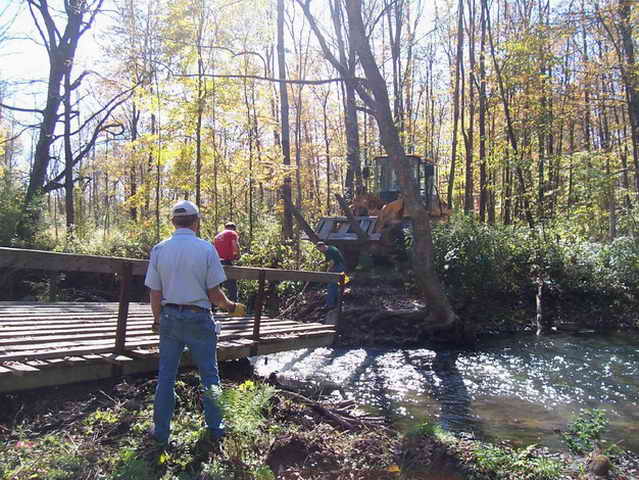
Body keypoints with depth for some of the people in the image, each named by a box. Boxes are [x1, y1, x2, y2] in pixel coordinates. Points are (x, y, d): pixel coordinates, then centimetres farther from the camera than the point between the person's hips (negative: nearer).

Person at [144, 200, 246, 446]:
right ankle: (215, 427, 22)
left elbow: (155, 293, 1)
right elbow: (214, 293, -9)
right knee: (209, 374, 12)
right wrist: (232, 307, 9)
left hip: (169, 317, 3)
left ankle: (161, 431, 21)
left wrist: (157, 319, 16)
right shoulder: (206, 248, -10)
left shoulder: (159, 249, -2)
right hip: (198, 318, -2)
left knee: (166, 375, 13)